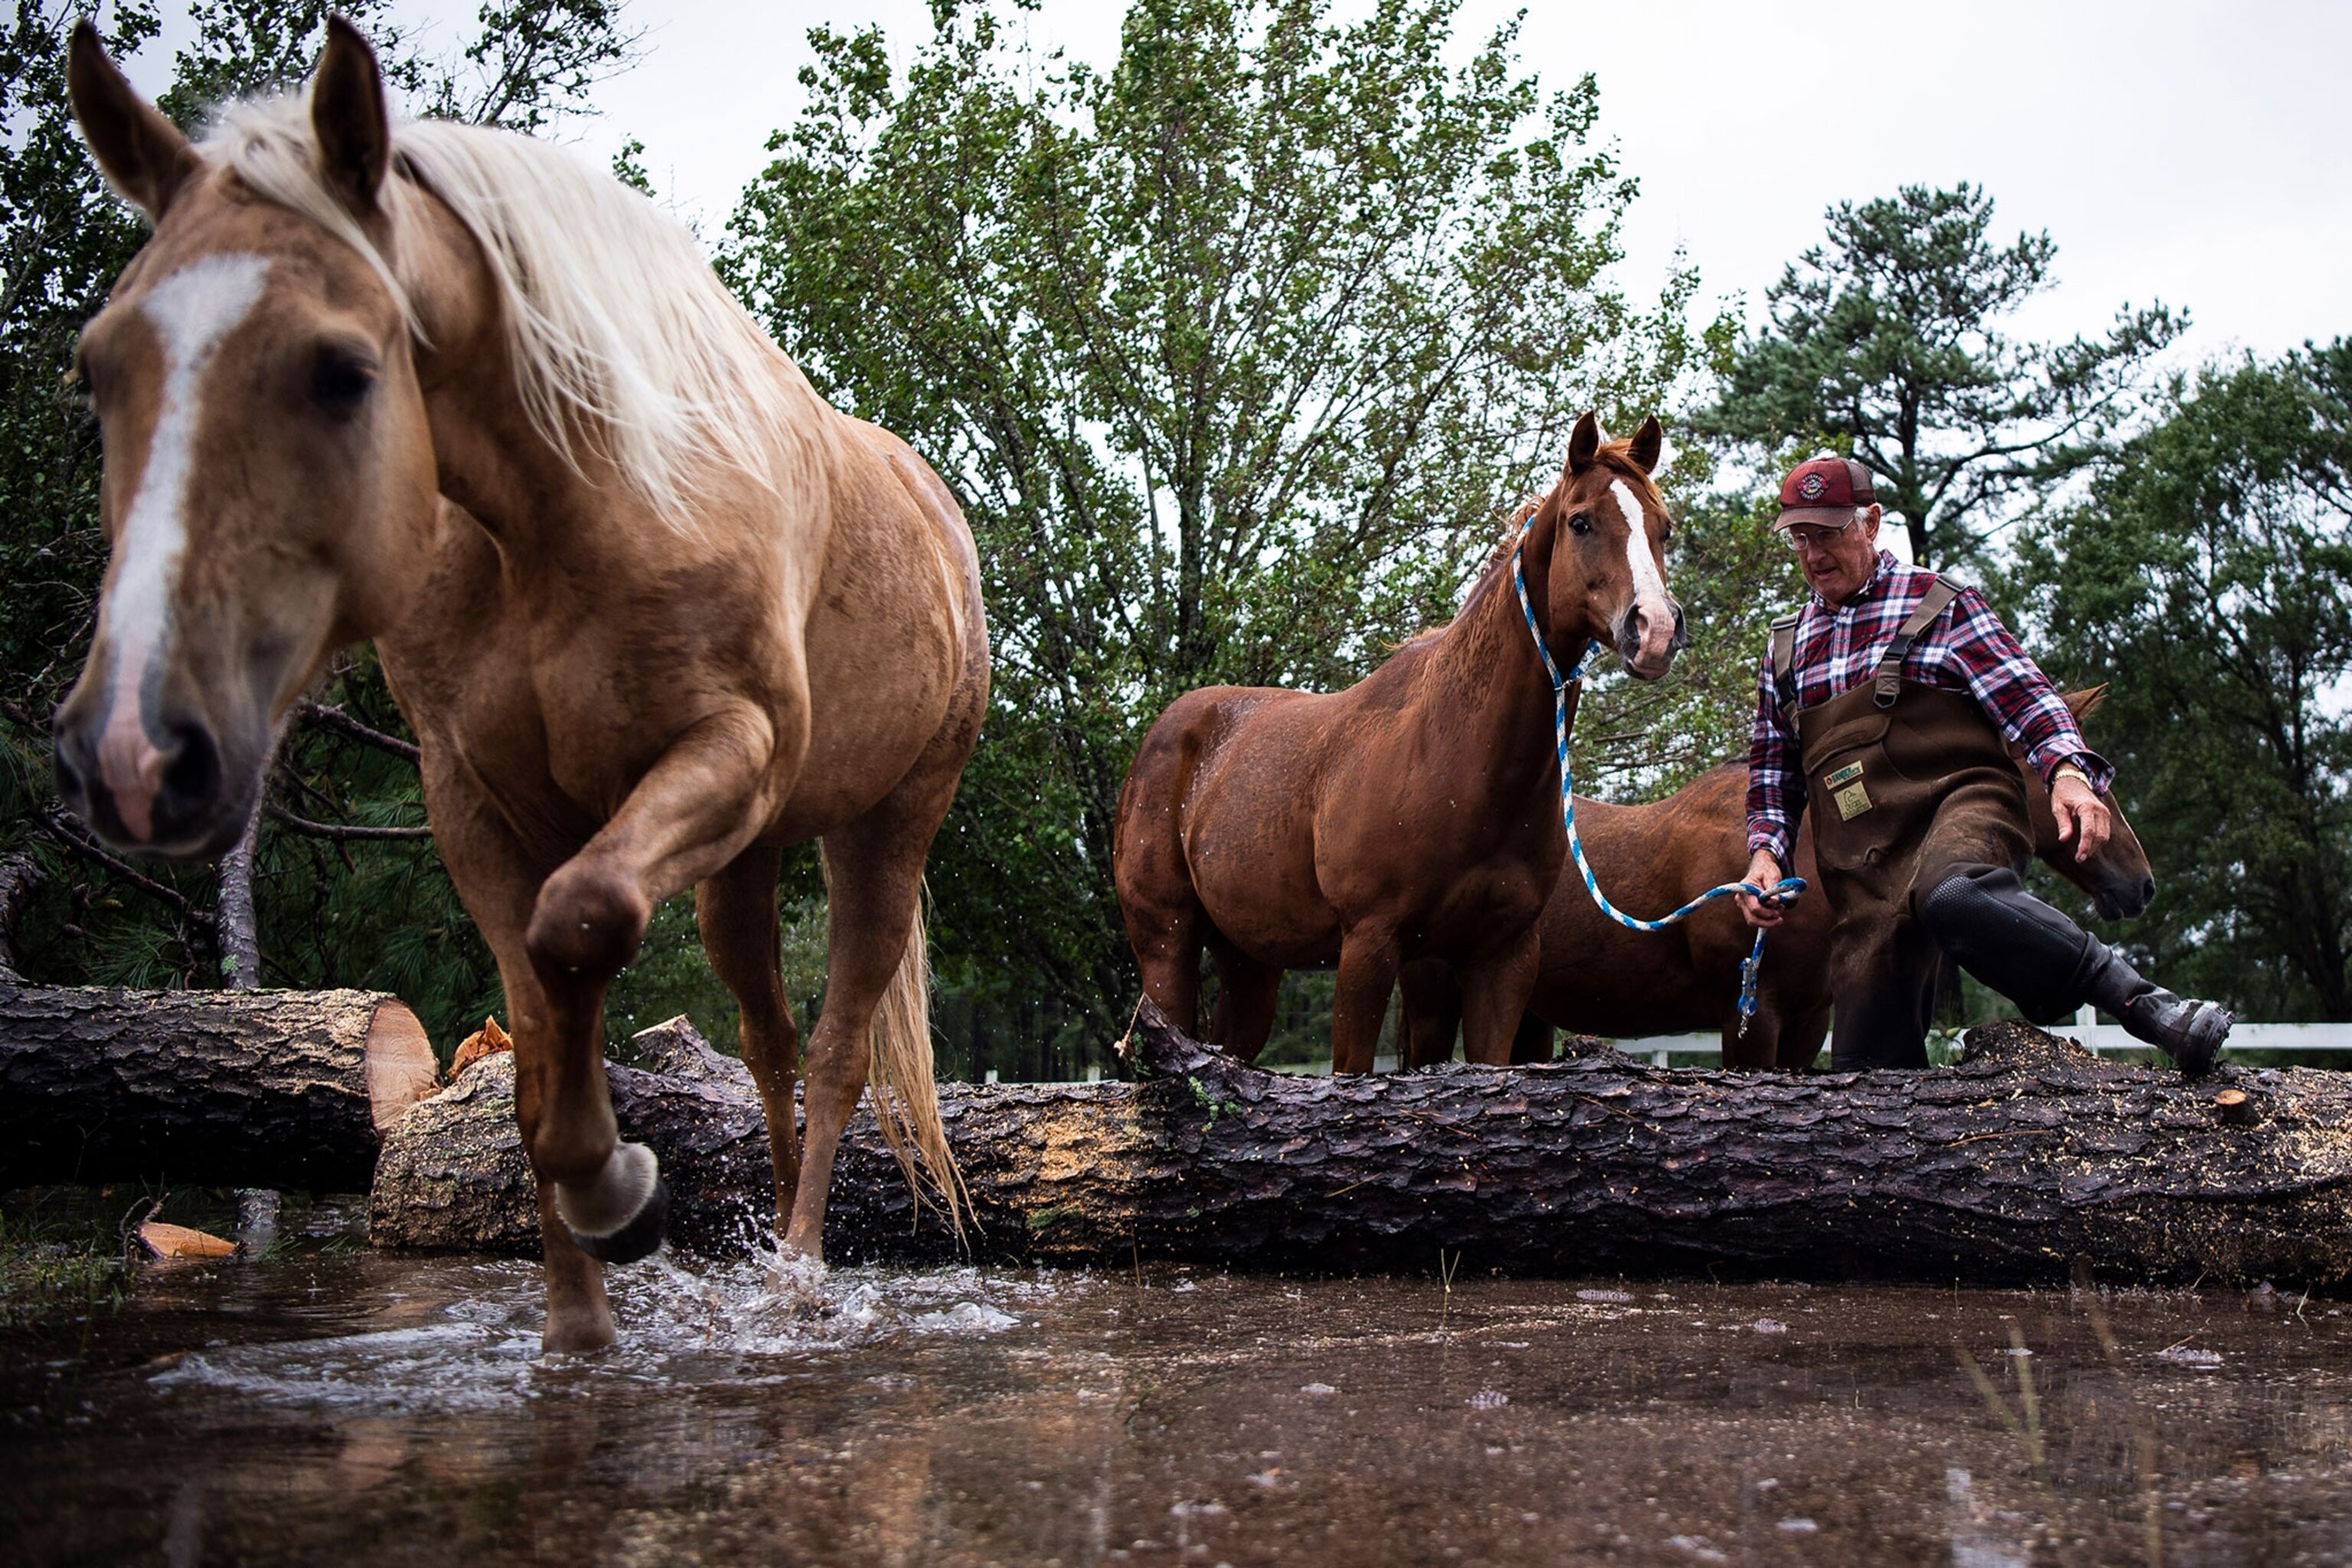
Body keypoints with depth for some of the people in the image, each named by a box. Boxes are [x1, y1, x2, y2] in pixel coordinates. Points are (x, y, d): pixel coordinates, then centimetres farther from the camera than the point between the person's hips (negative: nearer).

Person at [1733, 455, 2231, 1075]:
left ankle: (2147, 1005, -38)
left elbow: (2024, 697, -2)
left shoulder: (1939, 604, 8)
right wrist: (1765, 851, 7)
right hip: (1863, 870, 5)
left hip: (1958, 802, -5)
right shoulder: (1787, 646, 21)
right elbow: (1773, 771, 25)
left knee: (1951, 895, -41)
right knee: (1868, 1060, -3)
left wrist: (2069, 771, -20)